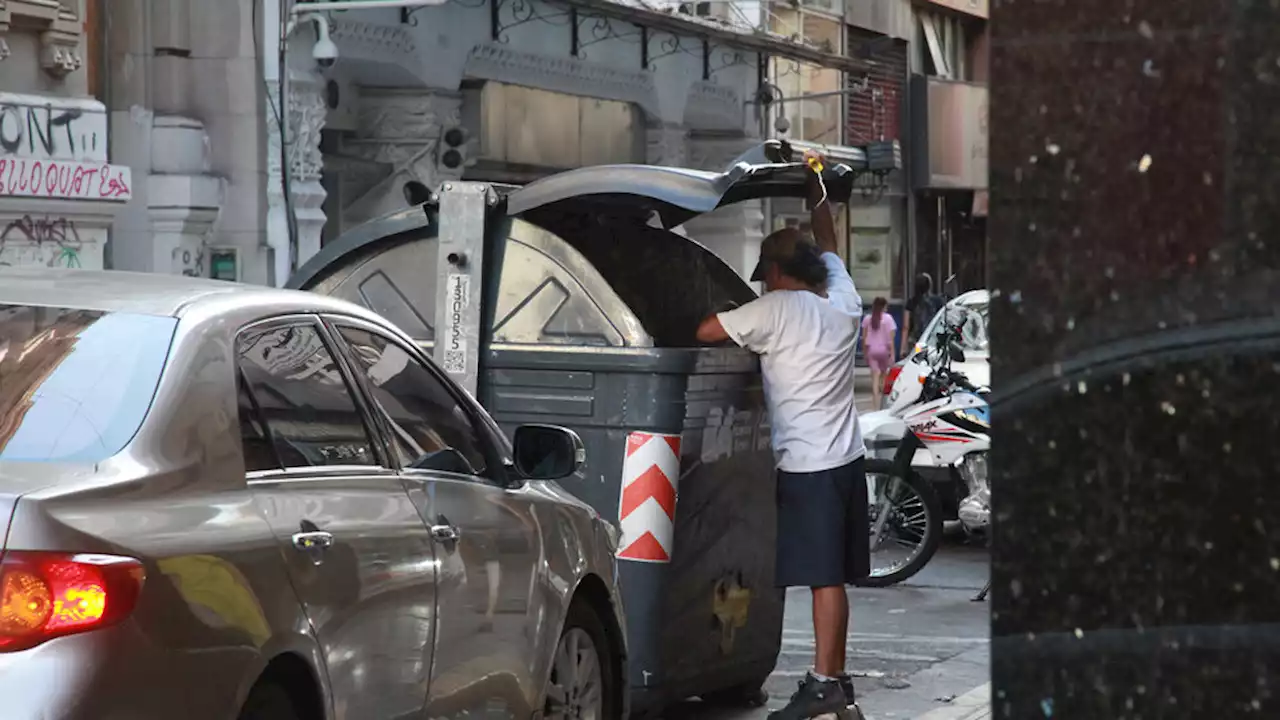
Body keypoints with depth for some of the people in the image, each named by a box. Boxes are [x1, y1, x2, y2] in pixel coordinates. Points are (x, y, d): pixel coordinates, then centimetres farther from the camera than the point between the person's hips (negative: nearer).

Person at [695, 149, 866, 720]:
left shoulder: (775, 311, -12)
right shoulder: (842, 299, 8)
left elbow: (705, 331, -11)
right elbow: (828, 246, 27)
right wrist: (817, 191, 39)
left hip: (807, 466, -8)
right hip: (846, 458, 8)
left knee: (824, 577, -9)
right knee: (834, 575, 11)